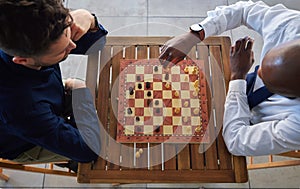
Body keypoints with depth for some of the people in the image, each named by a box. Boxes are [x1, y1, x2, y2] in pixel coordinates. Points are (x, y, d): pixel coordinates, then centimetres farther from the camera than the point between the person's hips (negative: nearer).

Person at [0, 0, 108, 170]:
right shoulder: (19, 105, -46)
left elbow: (93, 46, -11)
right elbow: (88, 149, -36)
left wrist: (89, 20, -35)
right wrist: (80, 89, -29)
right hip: (26, 147, -6)